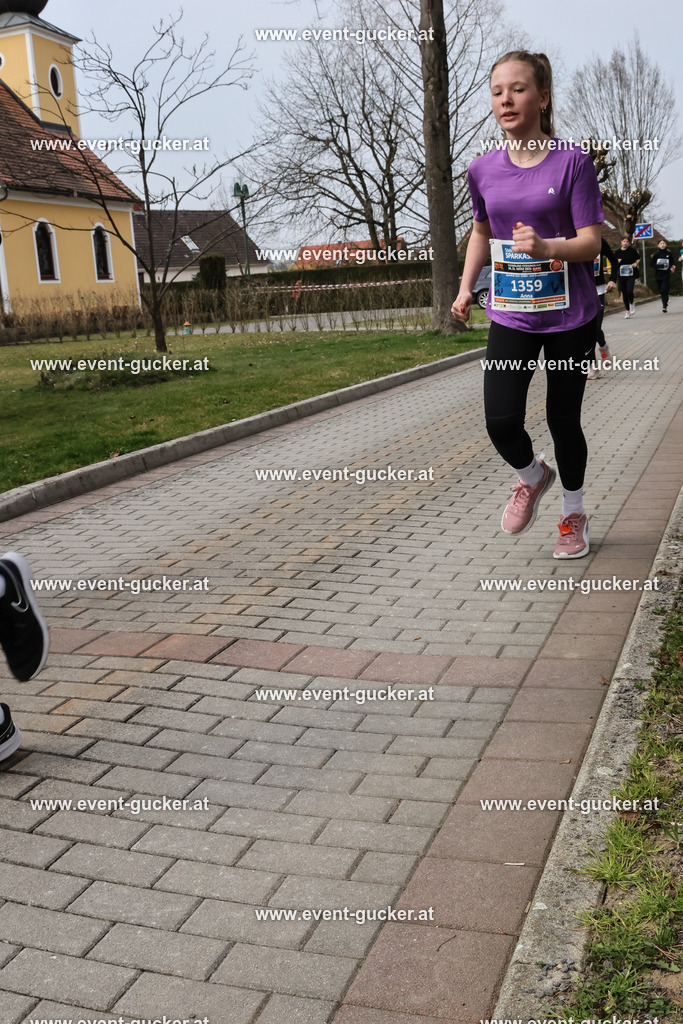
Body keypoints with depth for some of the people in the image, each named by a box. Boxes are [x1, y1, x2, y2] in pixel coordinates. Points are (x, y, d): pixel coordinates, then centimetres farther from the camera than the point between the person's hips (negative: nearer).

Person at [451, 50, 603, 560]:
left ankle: (574, 513, 31)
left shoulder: (573, 161, -9)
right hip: (510, 314, 3)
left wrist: (546, 247, -30)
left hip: (570, 316, -2)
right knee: (501, 422, -12)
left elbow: (591, 243, -12)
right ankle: (533, 475, 24)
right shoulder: (484, 170, 2)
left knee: (563, 417, 7)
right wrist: (466, 287, 9)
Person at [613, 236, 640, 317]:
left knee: (629, 291, -20)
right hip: (621, 275, 3)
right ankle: (628, 311, 19)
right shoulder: (617, 252, 5)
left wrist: (636, 263, -8)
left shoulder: (632, 250, 0)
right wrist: (618, 261, -10)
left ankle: (632, 304, 12)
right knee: (624, 293, 6)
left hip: (631, 274, -3)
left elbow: (638, 258, 11)